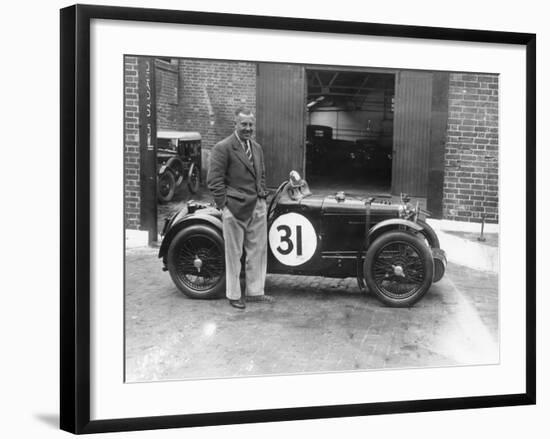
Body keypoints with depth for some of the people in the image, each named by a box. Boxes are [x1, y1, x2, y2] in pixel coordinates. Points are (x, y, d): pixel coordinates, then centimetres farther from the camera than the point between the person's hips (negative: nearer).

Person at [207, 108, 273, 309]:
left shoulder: (257, 148, 14)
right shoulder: (223, 148, -9)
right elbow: (214, 180, -12)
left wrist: (262, 196, 13)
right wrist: (224, 205, -14)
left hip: (257, 207, 7)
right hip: (235, 208, -7)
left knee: (258, 251, 12)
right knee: (234, 253, 4)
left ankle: (255, 291, 24)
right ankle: (233, 295, 15)